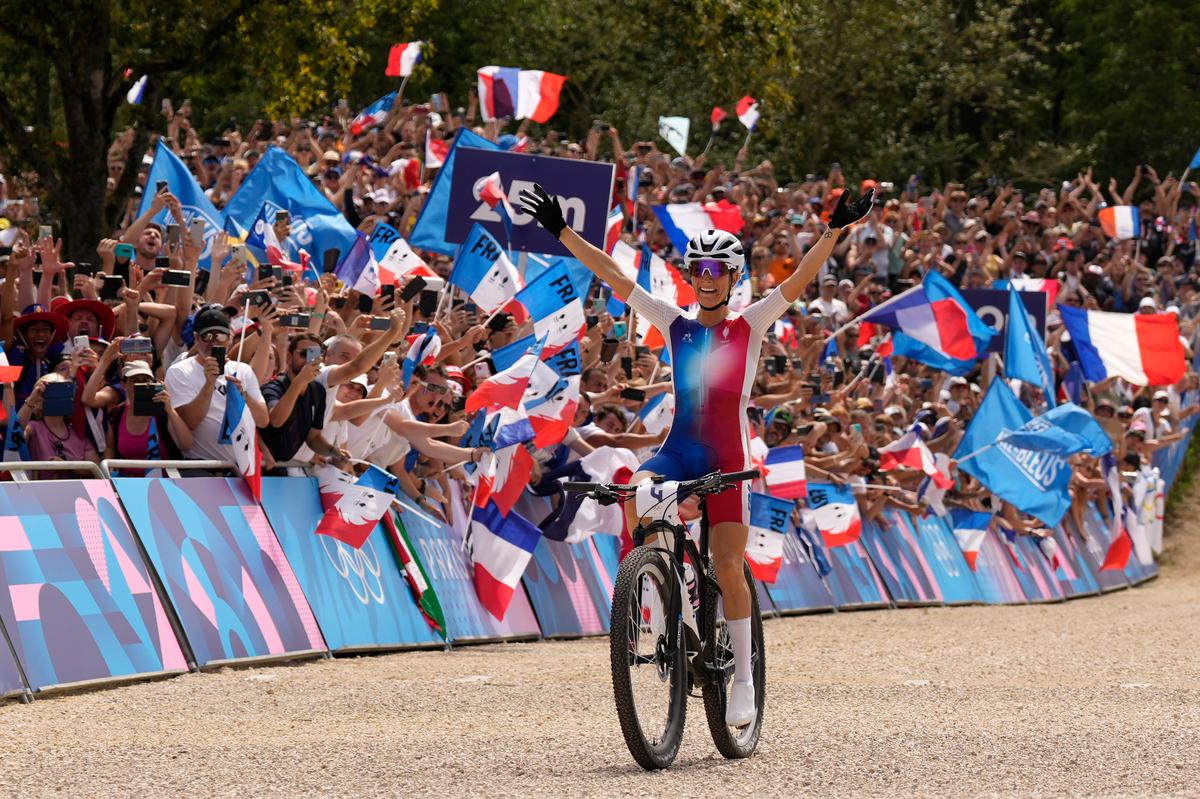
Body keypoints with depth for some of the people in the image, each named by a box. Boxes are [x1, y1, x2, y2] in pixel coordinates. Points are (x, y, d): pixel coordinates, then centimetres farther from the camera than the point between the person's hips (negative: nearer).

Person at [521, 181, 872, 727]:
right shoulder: (674, 325, 9)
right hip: (676, 451, 2)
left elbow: (798, 280, -7)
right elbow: (614, 277, 6)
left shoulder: (749, 326, 3)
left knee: (728, 567, -6)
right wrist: (560, 231, 0)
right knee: (633, 495, -31)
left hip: (727, 458, -2)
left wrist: (834, 231, -20)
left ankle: (743, 678, 4)